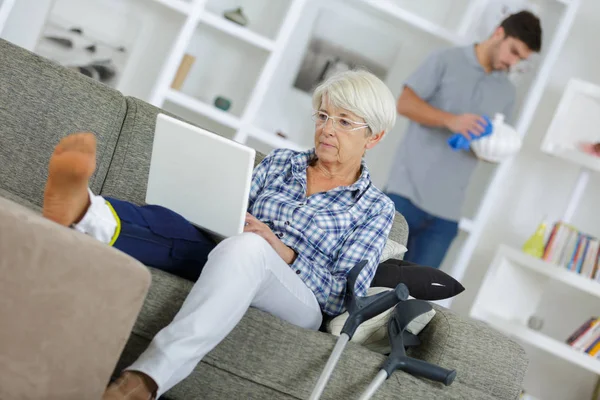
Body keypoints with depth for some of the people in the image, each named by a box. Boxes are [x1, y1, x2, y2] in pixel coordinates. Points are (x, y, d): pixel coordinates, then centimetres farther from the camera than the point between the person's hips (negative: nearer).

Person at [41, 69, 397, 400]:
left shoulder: (376, 207, 9)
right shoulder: (280, 162, 20)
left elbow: (344, 298, -1)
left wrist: (283, 251, -15)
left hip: (297, 301, -4)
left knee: (246, 246, -37)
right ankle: (89, 213, -60)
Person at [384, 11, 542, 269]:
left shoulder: (507, 93, 15)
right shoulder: (446, 60, 2)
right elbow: (404, 103, -5)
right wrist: (450, 120, -19)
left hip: (447, 208, 4)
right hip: (408, 190, -4)